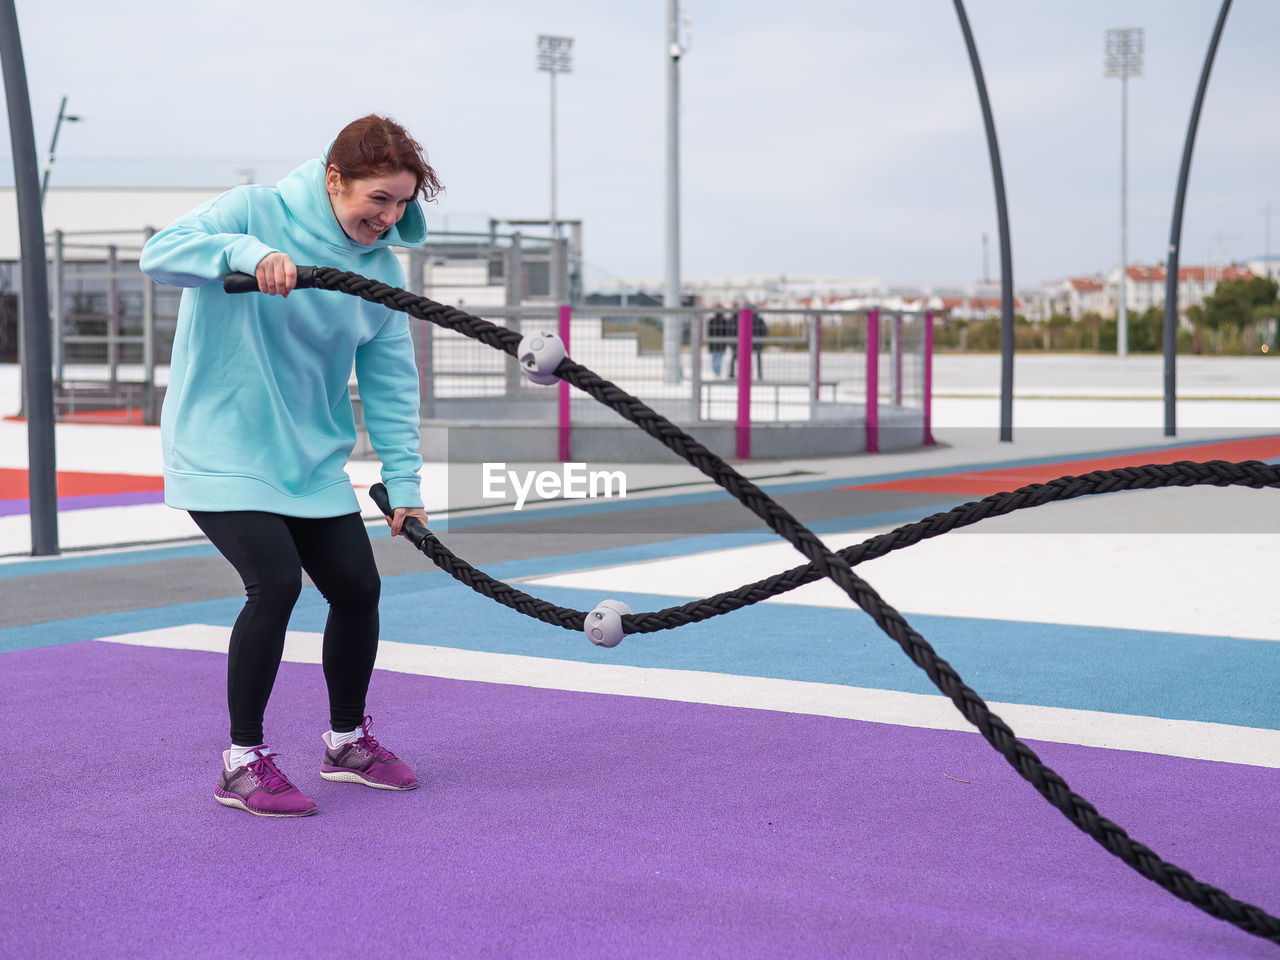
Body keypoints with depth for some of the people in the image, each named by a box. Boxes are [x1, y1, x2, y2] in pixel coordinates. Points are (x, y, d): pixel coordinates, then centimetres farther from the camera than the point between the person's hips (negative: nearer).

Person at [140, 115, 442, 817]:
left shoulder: (381, 266, 2)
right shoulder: (255, 213, -14)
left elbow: (391, 382, 5)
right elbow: (161, 253, -27)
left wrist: (403, 481, -1)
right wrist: (247, 252, -43)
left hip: (312, 460, 6)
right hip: (220, 450, -6)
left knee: (358, 586, 3)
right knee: (275, 580, -20)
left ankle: (347, 741, 28)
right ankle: (242, 762, -4)